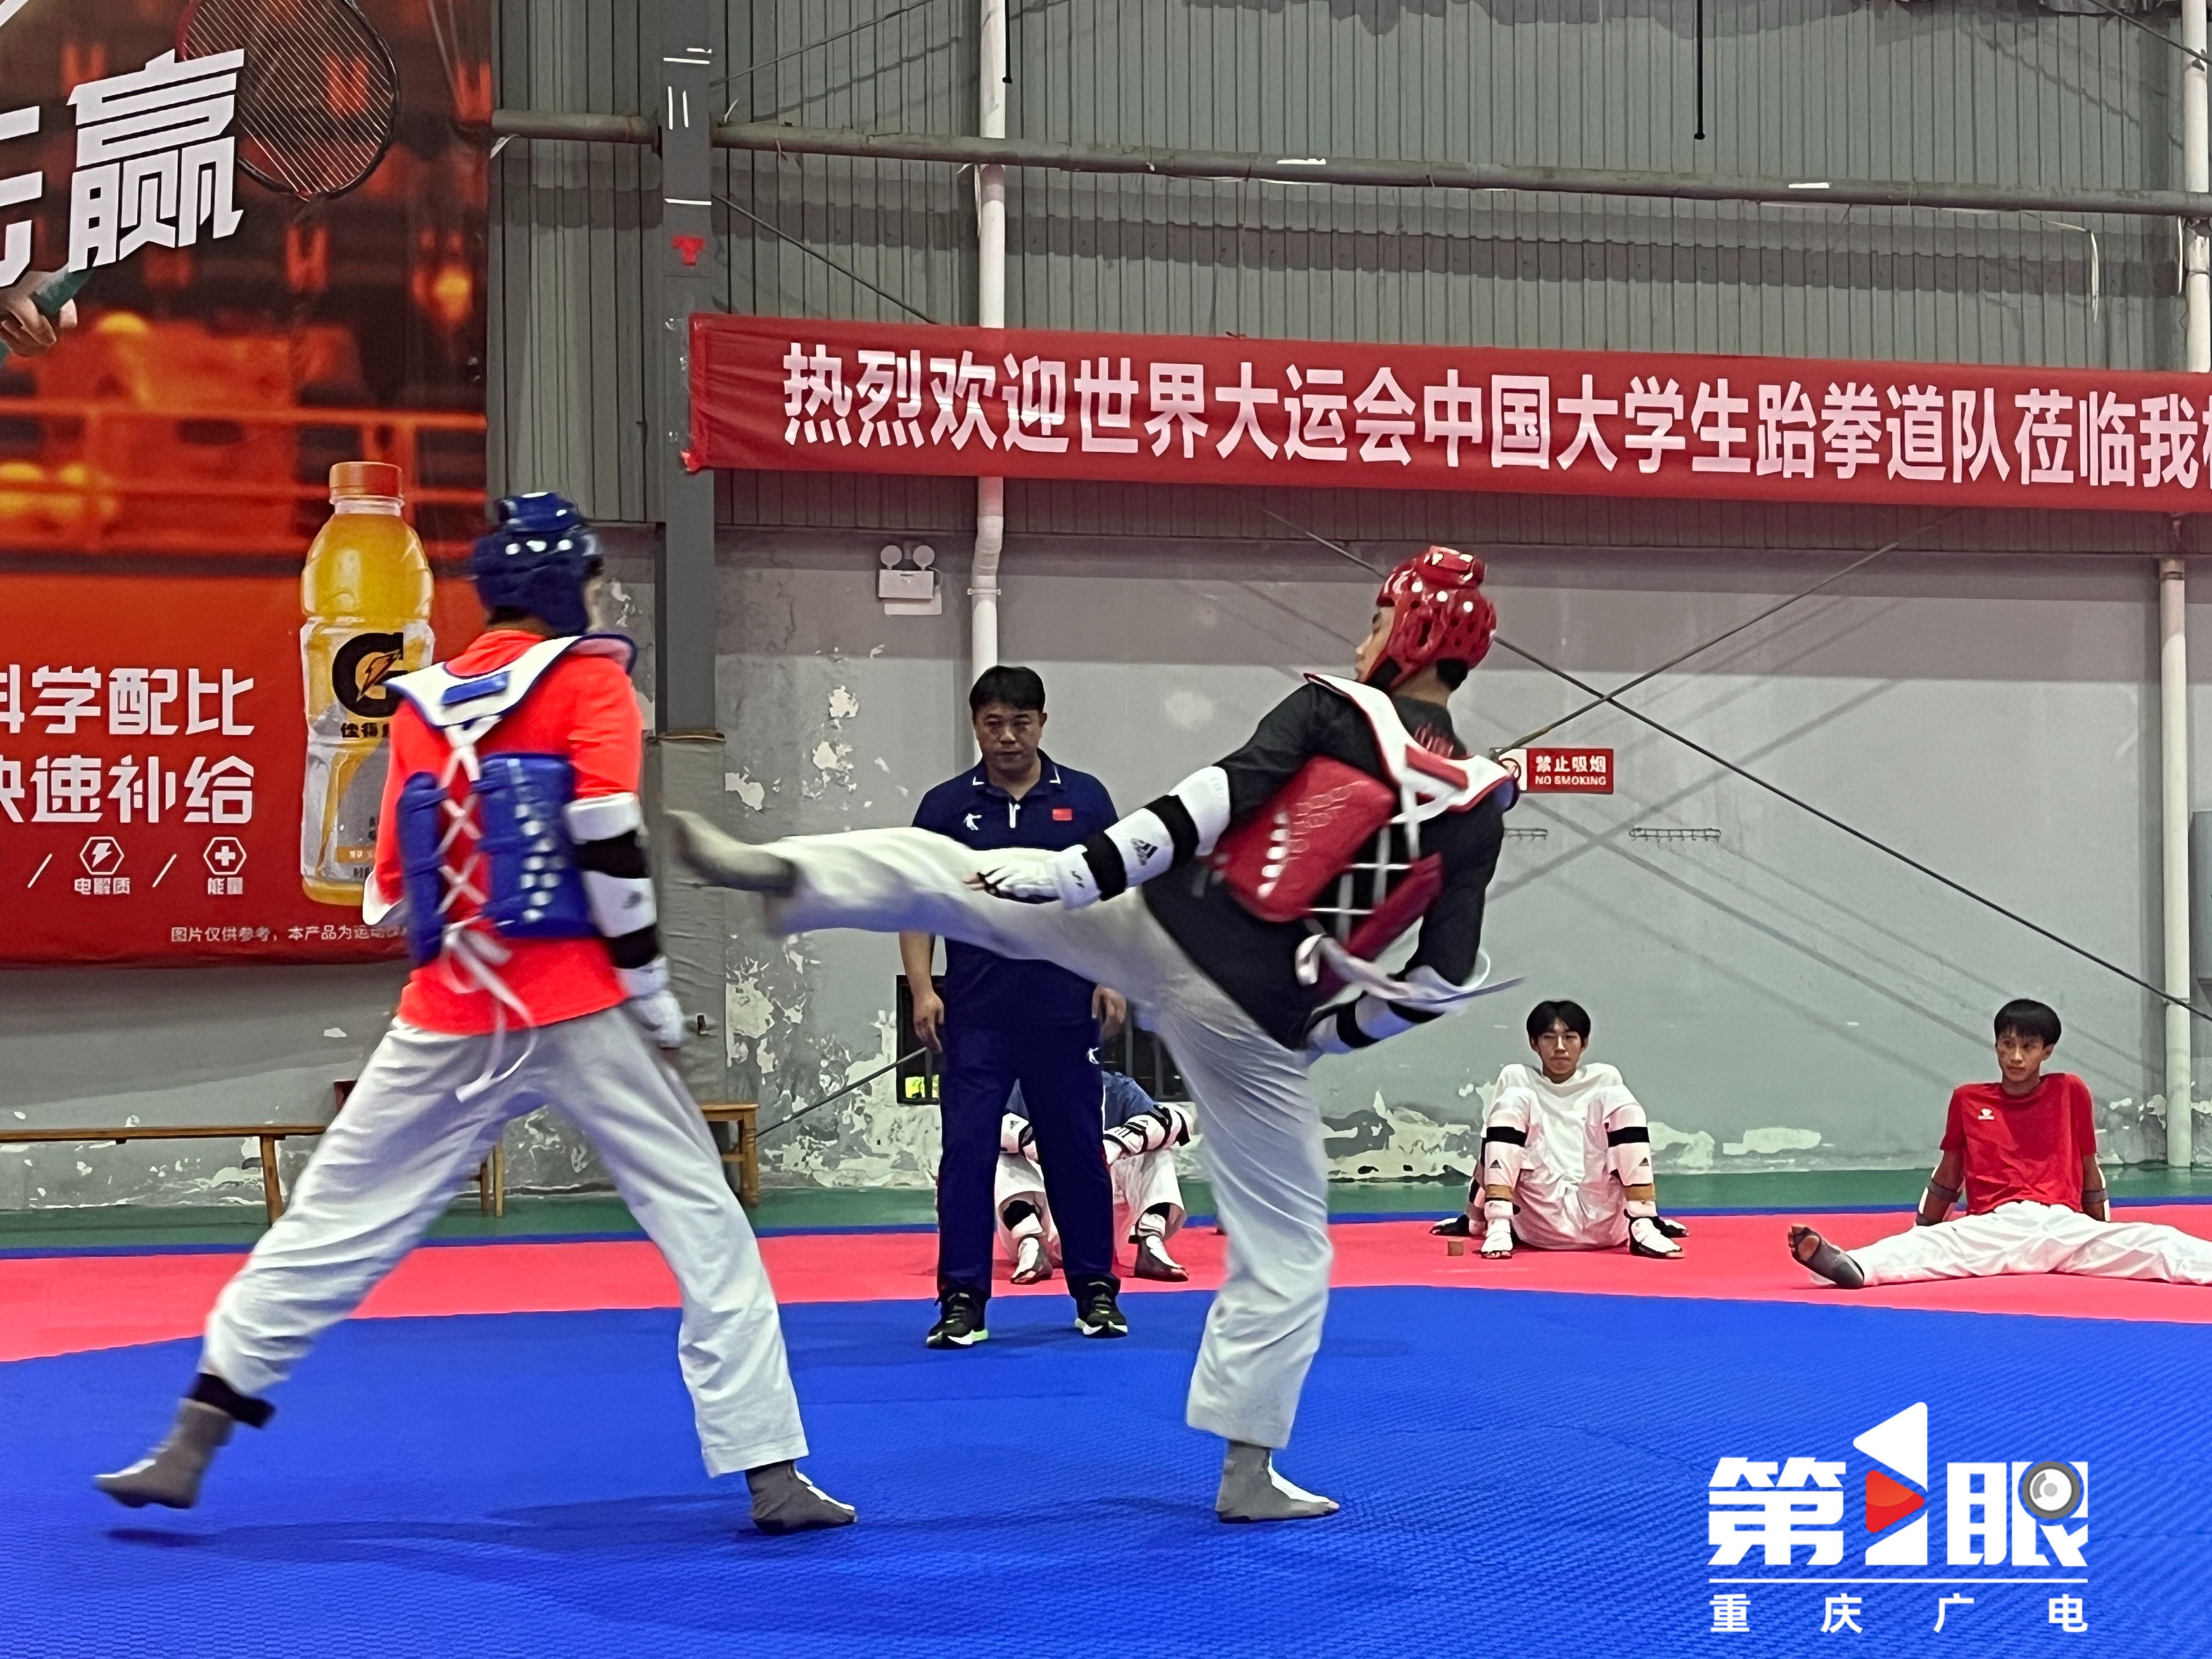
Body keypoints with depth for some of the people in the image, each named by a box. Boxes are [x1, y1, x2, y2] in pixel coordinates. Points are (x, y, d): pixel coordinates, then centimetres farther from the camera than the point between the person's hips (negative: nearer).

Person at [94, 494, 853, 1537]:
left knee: (332, 1221, 13)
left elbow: (394, 884, 14)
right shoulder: (588, 678, -2)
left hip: (447, 1020, 4)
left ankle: (189, 1448, 13)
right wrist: (649, 982, -4)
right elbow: (608, 845, -11)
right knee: (703, 1225, 3)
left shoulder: (425, 702, 12)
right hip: (576, 1009, -4)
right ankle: (774, 1476, 0)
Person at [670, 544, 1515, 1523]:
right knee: (1285, 1247, 13)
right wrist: (1335, 1028, 17)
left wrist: (1083, 871, -13)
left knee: (948, 876, 9)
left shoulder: (1332, 712, 0)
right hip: (1257, 1025, 2)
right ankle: (1249, 1470, 15)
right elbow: (1447, 980, 3)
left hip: (1157, 931, -1)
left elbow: (1217, 798, -13)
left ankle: (784, 872, -14)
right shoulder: (1479, 807, 6)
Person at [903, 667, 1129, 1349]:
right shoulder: (946, 805, 3)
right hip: (975, 1014, 0)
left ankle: (1096, 1291, 20)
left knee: (1076, 1150, 9)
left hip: (1065, 1010, 0)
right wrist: (923, 990, -5)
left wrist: (1113, 976, -4)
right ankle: (963, 1300, 5)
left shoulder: (1084, 798, 4)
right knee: (966, 1153, -1)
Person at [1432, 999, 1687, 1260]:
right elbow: (1490, 1151, 8)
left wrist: (1649, 1216, 7)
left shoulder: (1605, 1078, 11)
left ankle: (1643, 1228, -24)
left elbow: (1631, 1154, 13)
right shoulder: (1516, 1079, 9)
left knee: (1621, 1103, -13)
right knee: (1512, 1101, -15)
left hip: (1601, 1222, 1)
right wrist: (1473, 1218, 2)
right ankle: (1499, 1227, -28)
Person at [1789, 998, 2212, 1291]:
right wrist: (1920, 1230, 23)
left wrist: (2104, 1244, 20)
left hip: (2063, 1226, 2)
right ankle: (1850, 1265, -61)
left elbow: (2089, 1170, 16)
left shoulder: (2071, 1091, 10)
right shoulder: (1968, 1099, 12)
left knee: (2150, 1242, -25)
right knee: (1927, 1245, -33)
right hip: (1993, 1228, -2)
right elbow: (1947, 1179, 21)